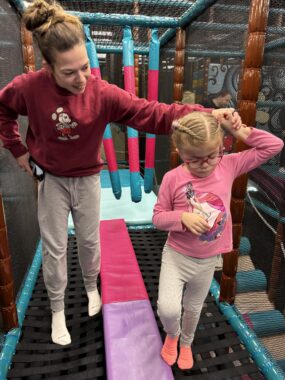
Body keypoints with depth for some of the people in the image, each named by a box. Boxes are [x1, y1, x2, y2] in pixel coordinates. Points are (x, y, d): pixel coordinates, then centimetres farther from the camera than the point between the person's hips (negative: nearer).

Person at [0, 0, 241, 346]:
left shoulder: (102, 93, -19)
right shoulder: (29, 88, -18)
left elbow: (151, 113, -27)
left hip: (87, 179, 1)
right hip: (50, 180, 0)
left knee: (89, 240, 15)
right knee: (54, 248, 8)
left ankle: (91, 287, 46)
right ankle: (57, 310, 32)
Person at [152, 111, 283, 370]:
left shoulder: (229, 166, -10)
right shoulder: (173, 178, -18)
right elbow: (158, 217, -10)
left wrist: (239, 131, -15)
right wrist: (183, 217, -28)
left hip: (208, 262, 2)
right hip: (176, 256, -2)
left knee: (193, 309, 22)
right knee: (168, 309, -12)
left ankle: (186, 343, 56)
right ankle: (172, 334, 28)